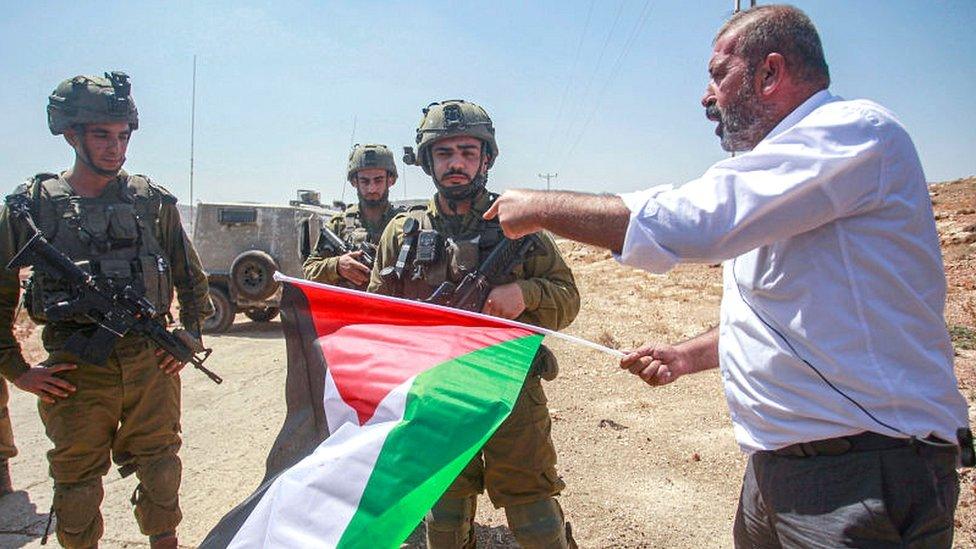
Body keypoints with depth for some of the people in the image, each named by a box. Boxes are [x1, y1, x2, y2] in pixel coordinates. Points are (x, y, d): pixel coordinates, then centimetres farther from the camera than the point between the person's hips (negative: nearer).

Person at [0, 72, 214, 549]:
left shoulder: (152, 200, 4)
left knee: (160, 470, 13)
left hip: (152, 365, 2)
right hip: (75, 373, -1)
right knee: (77, 483, 11)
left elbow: (191, 277, 14)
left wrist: (189, 337, 7)